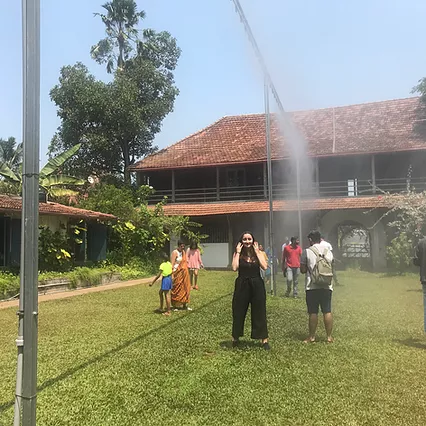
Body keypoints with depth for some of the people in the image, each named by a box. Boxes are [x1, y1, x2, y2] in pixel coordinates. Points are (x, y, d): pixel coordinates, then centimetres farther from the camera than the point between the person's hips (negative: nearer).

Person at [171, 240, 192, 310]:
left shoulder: (183, 252, 9)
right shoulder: (175, 252, -14)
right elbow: (172, 264, -17)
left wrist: (186, 273, 17)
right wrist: (172, 274, -22)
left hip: (183, 273, 7)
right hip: (177, 273, -7)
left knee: (184, 288, 9)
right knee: (176, 289, 1)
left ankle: (184, 305, 17)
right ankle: (175, 305, 11)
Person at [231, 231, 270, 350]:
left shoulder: (258, 253, 2)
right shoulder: (237, 254, 0)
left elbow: (265, 267, -14)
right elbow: (234, 268, -16)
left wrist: (257, 252, -11)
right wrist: (238, 252, -12)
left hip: (257, 285, 0)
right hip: (242, 285, 0)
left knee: (259, 313, 6)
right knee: (238, 312, 10)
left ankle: (264, 340, 16)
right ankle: (235, 338, 27)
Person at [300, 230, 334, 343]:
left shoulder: (307, 252, -6)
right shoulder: (328, 251, 6)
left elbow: (302, 270, -4)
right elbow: (331, 265, 16)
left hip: (312, 286, -3)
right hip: (327, 286, 3)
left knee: (313, 312, 2)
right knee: (327, 311, 8)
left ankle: (311, 337, 10)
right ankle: (329, 336, 12)